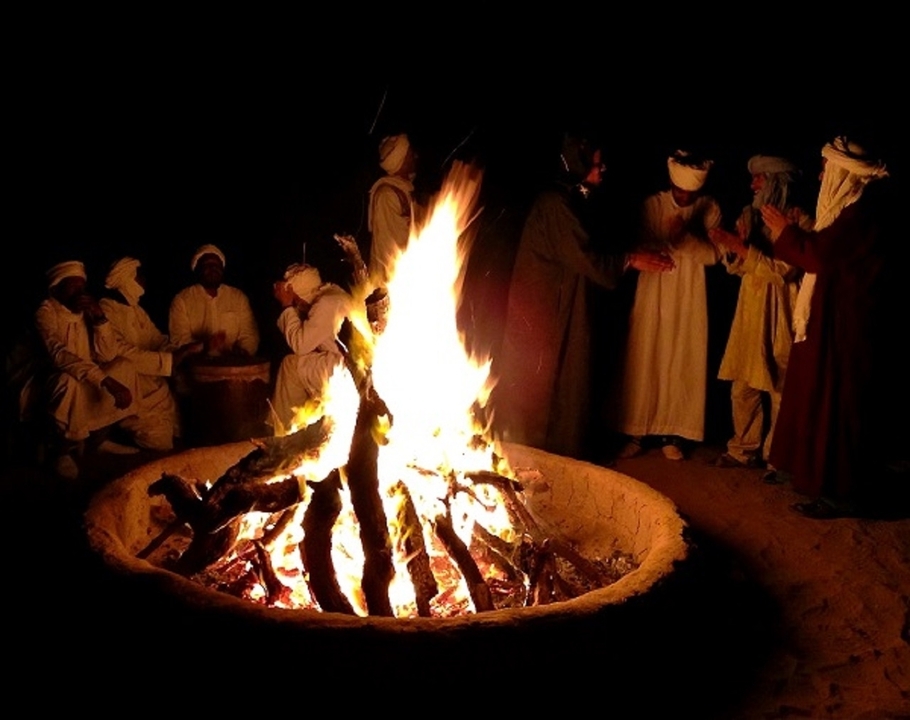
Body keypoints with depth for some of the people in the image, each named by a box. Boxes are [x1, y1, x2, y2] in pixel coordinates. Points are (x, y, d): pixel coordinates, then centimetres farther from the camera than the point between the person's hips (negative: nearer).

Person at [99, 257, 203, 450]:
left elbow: (160, 342, 15)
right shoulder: (105, 312, -13)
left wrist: (184, 351, -4)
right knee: (159, 442, -16)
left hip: (152, 384, 8)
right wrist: (171, 359, -20)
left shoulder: (136, 310, 16)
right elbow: (126, 356, -21)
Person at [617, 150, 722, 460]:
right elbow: (640, 246, -5)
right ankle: (635, 432, 9)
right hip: (652, 295, 0)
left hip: (689, 299, 0)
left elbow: (713, 254, -8)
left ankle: (671, 434, 13)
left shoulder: (709, 209, -1)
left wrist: (685, 238, -25)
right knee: (643, 363, 0)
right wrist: (666, 241, -25)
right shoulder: (651, 204, -1)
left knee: (681, 366, 3)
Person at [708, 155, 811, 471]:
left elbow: (783, 271, -17)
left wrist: (741, 247, -20)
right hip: (750, 309, 6)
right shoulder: (750, 215, 8)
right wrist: (728, 244, -12)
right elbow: (735, 266, 9)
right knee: (742, 387, 8)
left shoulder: (799, 221, -10)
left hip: (779, 314, -6)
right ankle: (745, 450, 20)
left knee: (780, 389, 0)